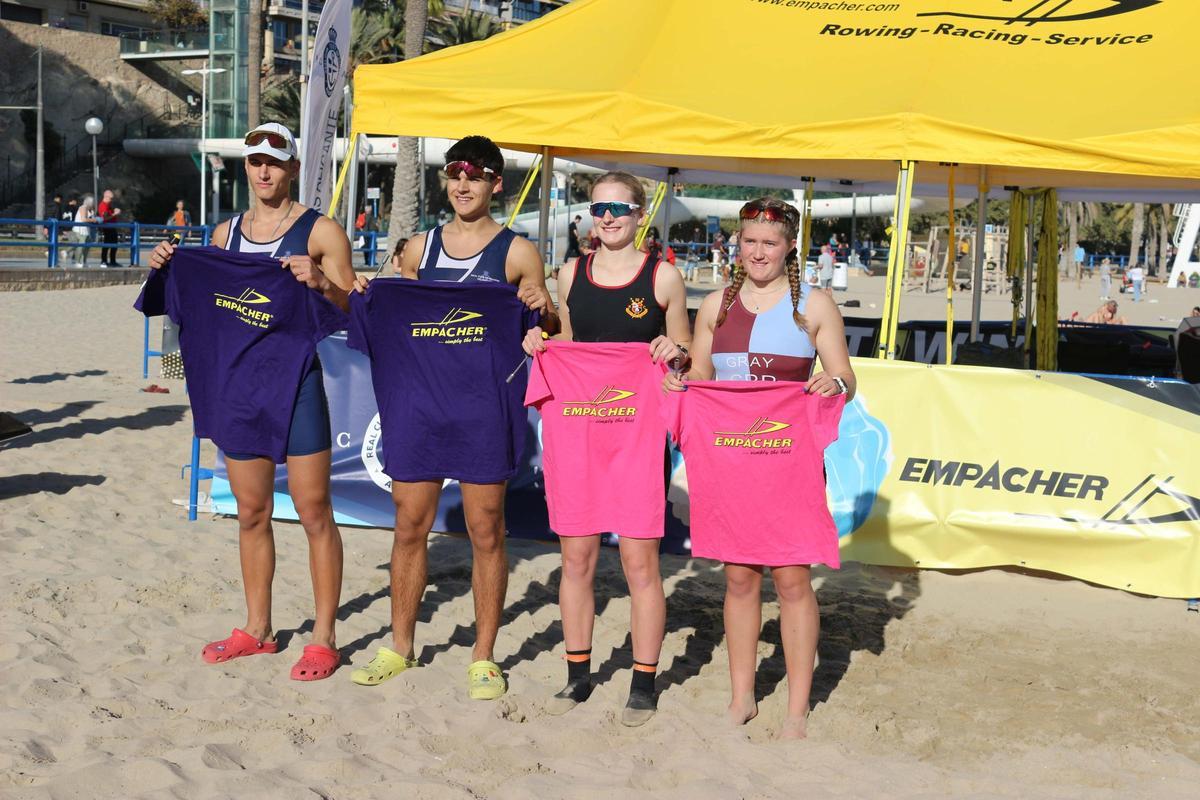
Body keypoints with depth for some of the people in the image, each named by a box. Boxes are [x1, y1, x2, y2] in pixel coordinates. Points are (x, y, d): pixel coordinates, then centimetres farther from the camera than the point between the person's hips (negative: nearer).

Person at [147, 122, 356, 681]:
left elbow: (352, 309, -6)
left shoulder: (320, 231, -3)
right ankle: (257, 629, 25)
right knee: (251, 513, 13)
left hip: (297, 380, -5)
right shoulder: (226, 233, 13)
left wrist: (321, 282, -25)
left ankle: (323, 639, 7)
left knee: (313, 512, -2)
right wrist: (170, 270, 5)